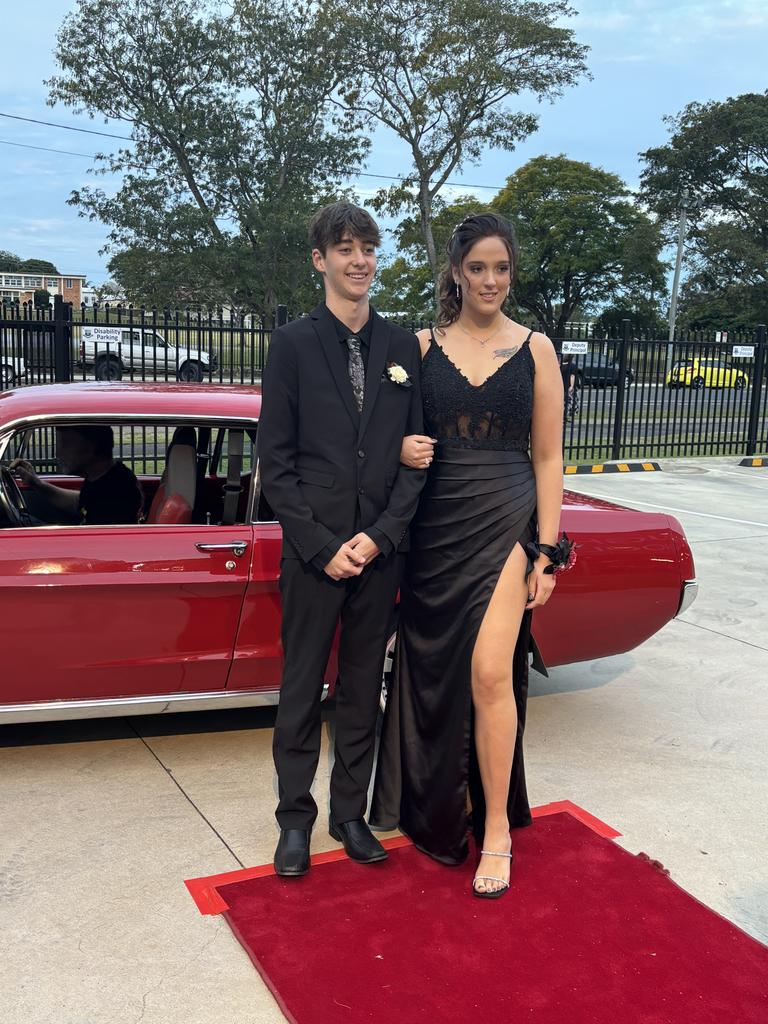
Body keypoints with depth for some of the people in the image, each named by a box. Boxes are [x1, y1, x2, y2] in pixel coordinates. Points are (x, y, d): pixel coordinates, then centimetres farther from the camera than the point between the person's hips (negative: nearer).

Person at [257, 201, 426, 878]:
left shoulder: (403, 346, 6)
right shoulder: (293, 344, -1)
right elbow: (275, 461, -5)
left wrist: (380, 536, -8)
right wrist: (322, 546, -11)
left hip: (382, 549, 3)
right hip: (313, 550, -2)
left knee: (363, 689, 13)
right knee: (302, 688, 8)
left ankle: (350, 813, 28)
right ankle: (296, 818, 25)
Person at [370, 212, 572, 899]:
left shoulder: (535, 349, 3)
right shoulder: (423, 346, 6)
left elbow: (547, 456, 3)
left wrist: (547, 550, -3)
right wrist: (402, 450, -11)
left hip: (505, 523, -2)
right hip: (435, 526, 2)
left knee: (489, 672, -12)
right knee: (436, 672, 10)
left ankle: (496, 827, 7)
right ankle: (437, 806, 32)